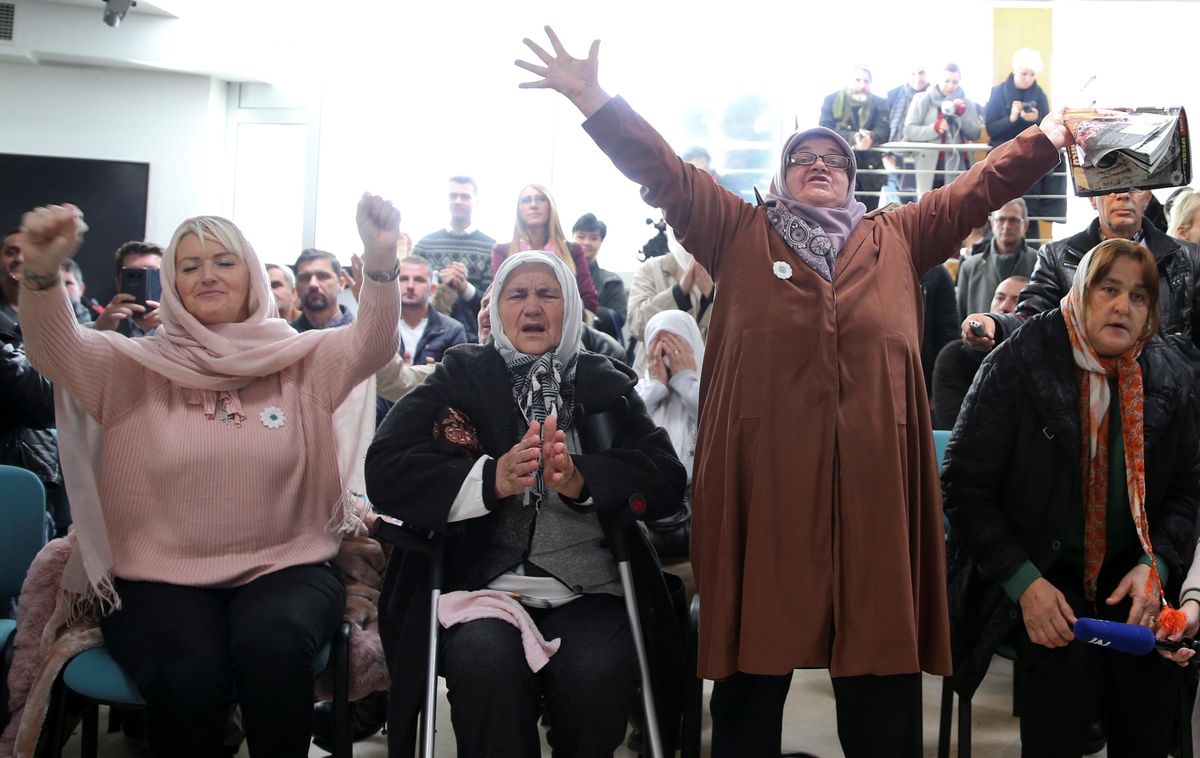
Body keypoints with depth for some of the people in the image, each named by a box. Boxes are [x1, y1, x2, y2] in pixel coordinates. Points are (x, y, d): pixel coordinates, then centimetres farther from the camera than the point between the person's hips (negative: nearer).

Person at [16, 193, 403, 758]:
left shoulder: (299, 360, 8)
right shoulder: (139, 366, 7)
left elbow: (369, 344, -9)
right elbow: (57, 351, -9)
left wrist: (381, 260, -29)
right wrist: (42, 272, -31)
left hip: (283, 570, 0)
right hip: (161, 579, 0)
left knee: (272, 645, -33)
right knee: (188, 675, -31)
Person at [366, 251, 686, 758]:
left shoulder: (605, 383, 14)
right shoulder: (461, 376, 11)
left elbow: (666, 479, 0)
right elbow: (385, 471, -2)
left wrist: (581, 479, -19)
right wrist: (491, 479, -18)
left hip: (586, 591, 1)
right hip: (481, 585, -1)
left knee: (596, 676, -28)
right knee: (487, 662, -33)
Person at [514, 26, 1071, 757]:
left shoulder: (898, 239, 21)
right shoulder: (741, 235, 15)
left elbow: (980, 185, 23)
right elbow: (663, 171, 9)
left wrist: (1051, 135, 18)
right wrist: (591, 97, 2)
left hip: (873, 477, 2)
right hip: (765, 476, -1)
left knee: (881, 670, 7)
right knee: (756, 656, 5)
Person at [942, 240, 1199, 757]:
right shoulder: (1017, 365, -8)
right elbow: (964, 486, -8)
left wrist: (1155, 566, -7)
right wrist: (1024, 582, -16)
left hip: (1131, 584, 3)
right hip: (1039, 577, -3)